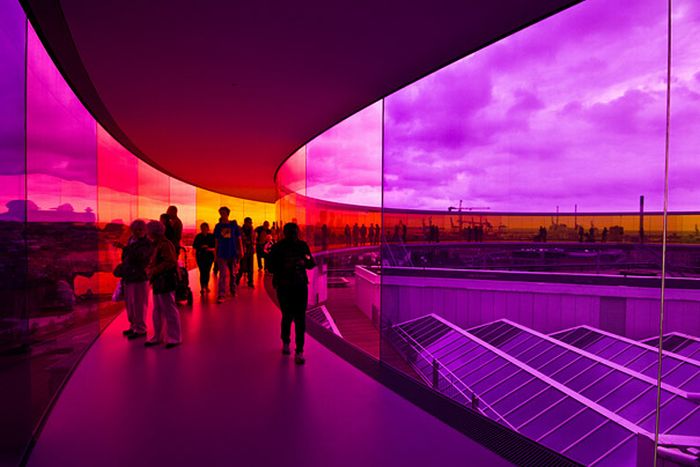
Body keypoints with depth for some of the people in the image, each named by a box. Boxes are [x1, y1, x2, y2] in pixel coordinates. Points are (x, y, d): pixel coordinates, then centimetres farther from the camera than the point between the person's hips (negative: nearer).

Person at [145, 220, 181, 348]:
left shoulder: (165, 244, -15)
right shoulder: (157, 245, 16)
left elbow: (170, 262, -23)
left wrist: (154, 271, -18)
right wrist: (149, 269, 6)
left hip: (165, 282, -10)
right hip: (158, 282, 10)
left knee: (169, 311, -2)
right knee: (157, 311, 17)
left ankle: (174, 338, 8)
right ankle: (158, 336, 28)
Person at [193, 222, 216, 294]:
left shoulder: (211, 236, 1)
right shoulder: (198, 236, 2)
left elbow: (215, 246, 1)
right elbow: (194, 246, 1)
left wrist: (211, 249, -18)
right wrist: (201, 246, -16)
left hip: (209, 256, 1)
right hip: (200, 256, 0)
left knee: (207, 271, 1)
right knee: (202, 271, -8)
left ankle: (206, 286, 21)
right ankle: (202, 288, -5)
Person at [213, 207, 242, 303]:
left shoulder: (234, 225, 2)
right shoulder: (218, 226, 5)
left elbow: (239, 239, 4)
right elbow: (216, 241, 9)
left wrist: (241, 251, -2)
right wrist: (215, 254, 7)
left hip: (233, 253, 1)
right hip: (222, 254, 0)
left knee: (233, 274, 13)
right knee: (223, 274, -10)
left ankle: (233, 290, 33)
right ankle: (221, 295, -12)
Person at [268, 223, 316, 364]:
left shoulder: (302, 245, 2)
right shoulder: (277, 247, -3)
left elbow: (312, 263, 4)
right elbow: (271, 267, -5)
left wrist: (304, 262, -17)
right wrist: (285, 266, -22)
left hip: (300, 286, 1)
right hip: (284, 286, -1)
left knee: (300, 319, -3)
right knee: (287, 316, 7)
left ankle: (299, 352, 2)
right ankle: (285, 342, 36)